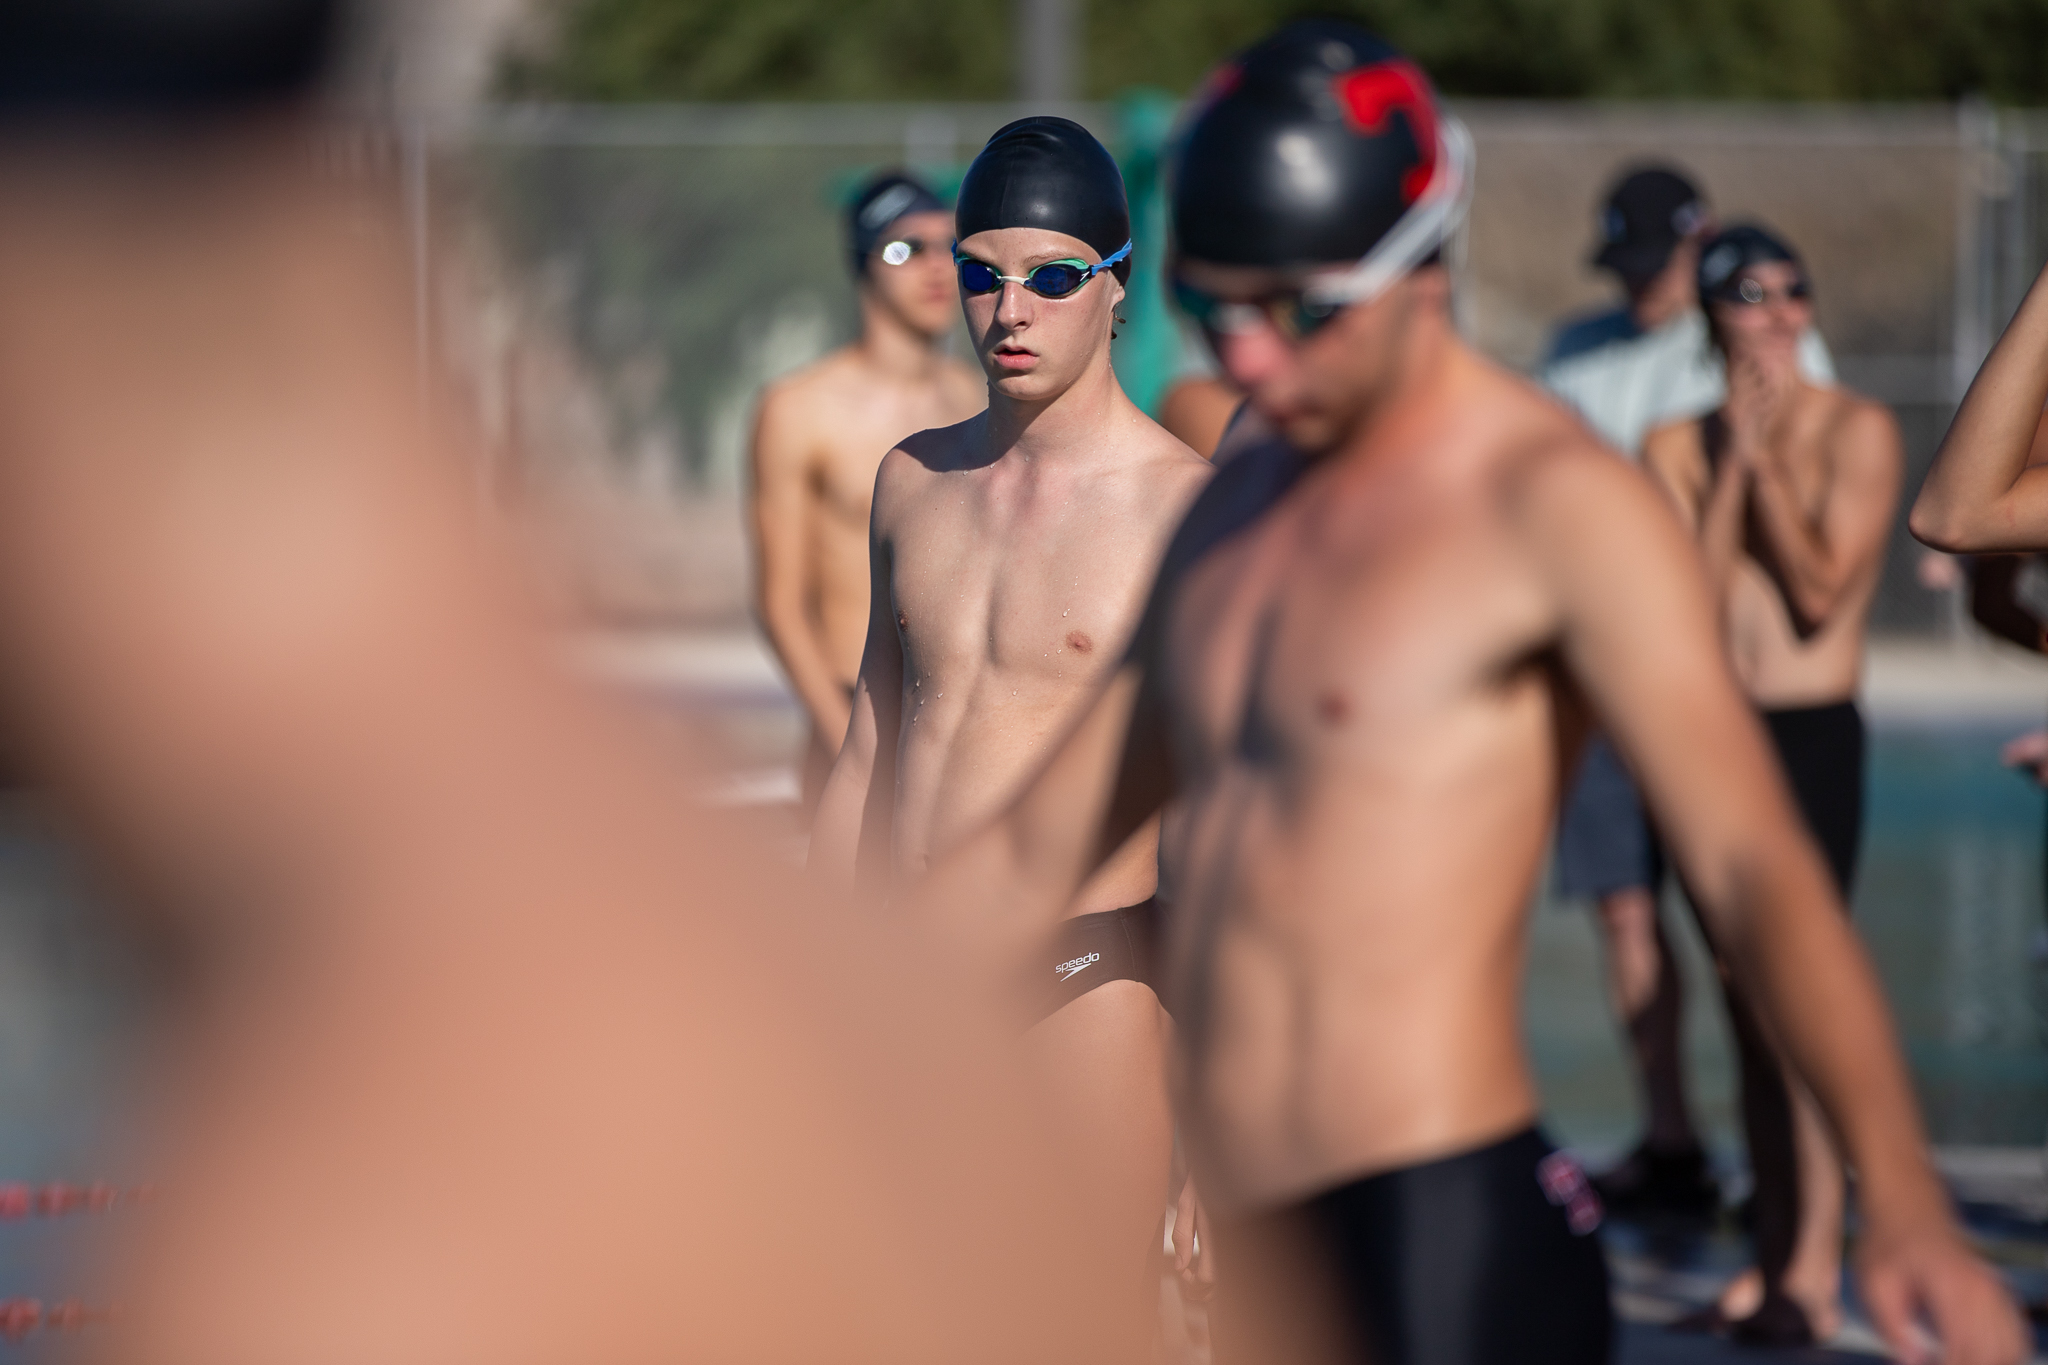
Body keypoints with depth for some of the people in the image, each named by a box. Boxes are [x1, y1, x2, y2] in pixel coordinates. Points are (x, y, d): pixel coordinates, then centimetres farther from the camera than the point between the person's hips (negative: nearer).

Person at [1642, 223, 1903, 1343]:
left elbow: (1823, 589, -12)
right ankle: (1773, 1246, 17)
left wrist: (1766, 458, -13)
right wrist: (1732, 462, -10)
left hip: (1812, 737, -5)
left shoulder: (1857, 431, -3)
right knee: (1746, 1001, 10)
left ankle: (1814, 1264, -9)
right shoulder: (1679, 445, 7)